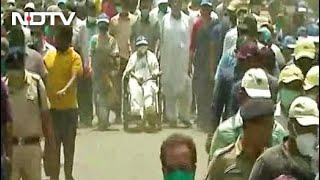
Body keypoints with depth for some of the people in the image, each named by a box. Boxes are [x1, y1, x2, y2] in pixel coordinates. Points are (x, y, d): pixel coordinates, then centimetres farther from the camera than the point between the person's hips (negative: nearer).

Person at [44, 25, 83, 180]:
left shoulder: (74, 57, -6)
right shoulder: (49, 55, 10)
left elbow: (74, 77, -22)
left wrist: (65, 90, -39)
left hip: (68, 107, -4)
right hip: (51, 107, 4)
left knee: (68, 143, 7)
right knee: (53, 144, 10)